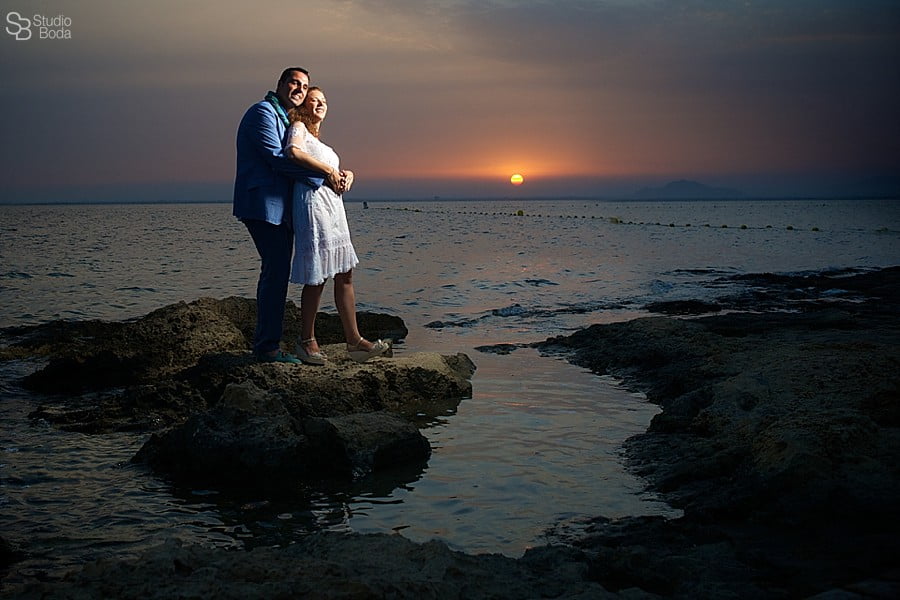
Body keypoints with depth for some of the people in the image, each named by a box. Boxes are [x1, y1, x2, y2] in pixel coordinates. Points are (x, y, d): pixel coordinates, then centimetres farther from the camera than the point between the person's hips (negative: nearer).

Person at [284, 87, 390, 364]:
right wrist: (329, 170, -14)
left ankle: (354, 339, 9)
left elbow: (333, 170, 23)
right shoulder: (299, 127, 1)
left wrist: (346, 174, 0)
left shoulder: (316, 136, 27)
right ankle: (306, 341, 4)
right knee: (317, 278, -6)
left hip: (333, 207, 9)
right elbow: (293, 152, -21)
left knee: (345, 274, 7)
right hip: (313, 203, -9)